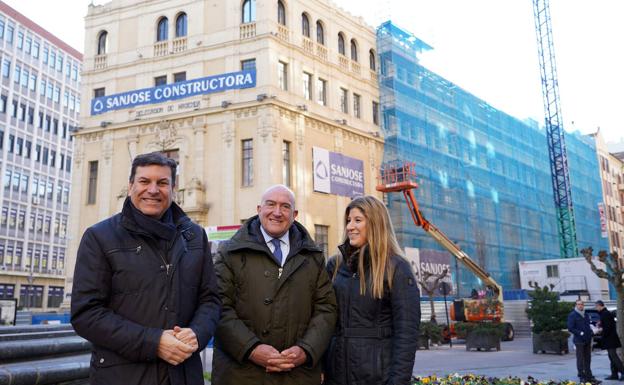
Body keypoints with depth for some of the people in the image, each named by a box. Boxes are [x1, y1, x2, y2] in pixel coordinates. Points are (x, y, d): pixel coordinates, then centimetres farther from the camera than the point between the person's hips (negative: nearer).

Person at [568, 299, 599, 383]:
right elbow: (570, 328, -12)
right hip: (579, 341, -7)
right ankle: (582, 377, 4)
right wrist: (580, 333, -19)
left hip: (587, 341, 7)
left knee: (587, 359, 12)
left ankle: (589, 377, 19)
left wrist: (590, 335, 10)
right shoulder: (572, 315, -6)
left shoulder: (586, 315, 16)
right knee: (580, 360, -1)